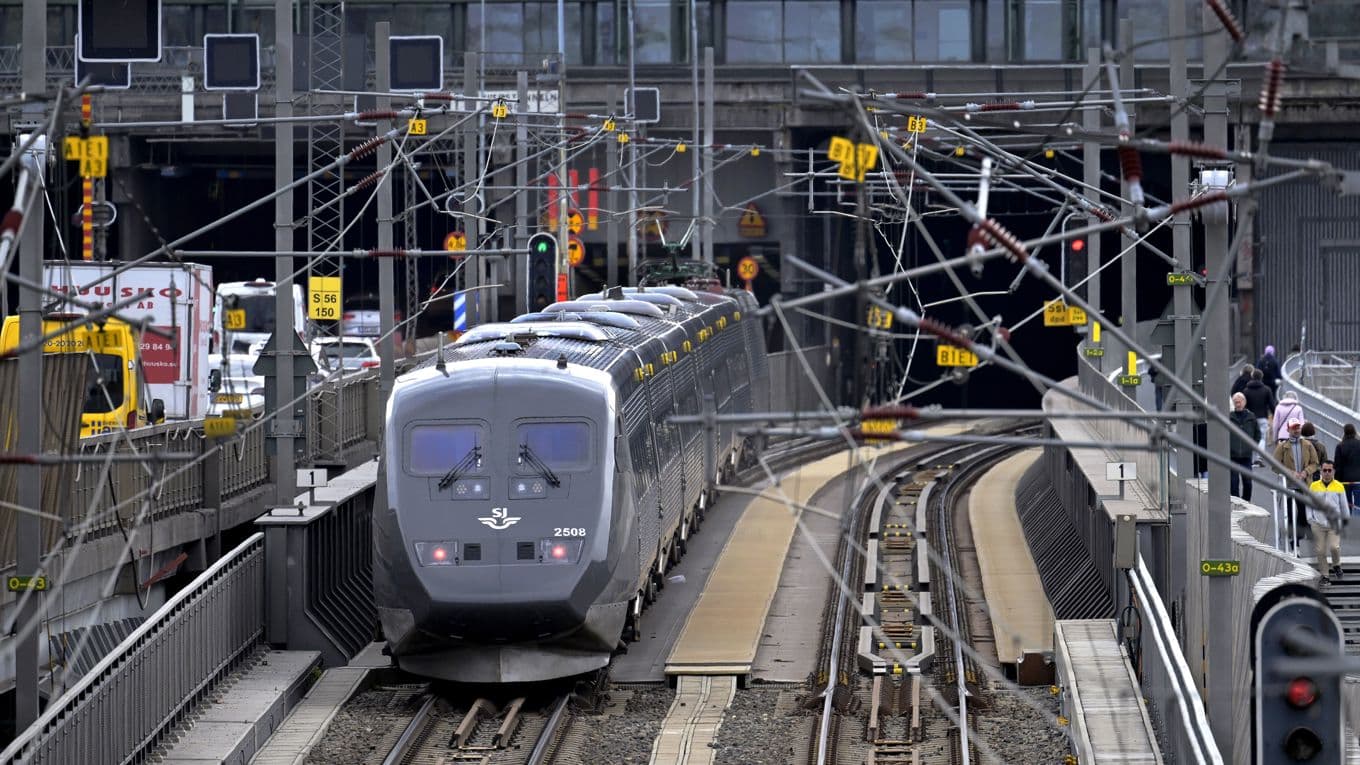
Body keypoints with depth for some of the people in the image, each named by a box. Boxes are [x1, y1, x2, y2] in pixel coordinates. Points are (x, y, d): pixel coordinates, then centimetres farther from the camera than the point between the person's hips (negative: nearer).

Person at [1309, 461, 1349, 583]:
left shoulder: (1339, 487, 0)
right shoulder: (1314, 486, 2)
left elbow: (1343, 505, 11)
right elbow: (1309, 504, 9)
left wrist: (1345, 518, 17)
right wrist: (1310, 520, 5)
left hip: (1334, 523, -1)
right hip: (1318, 524, 1)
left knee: (1334, 547, -13)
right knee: (1320, 550, 1)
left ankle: (1336, 565, 17)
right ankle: (1325, 575, 13)